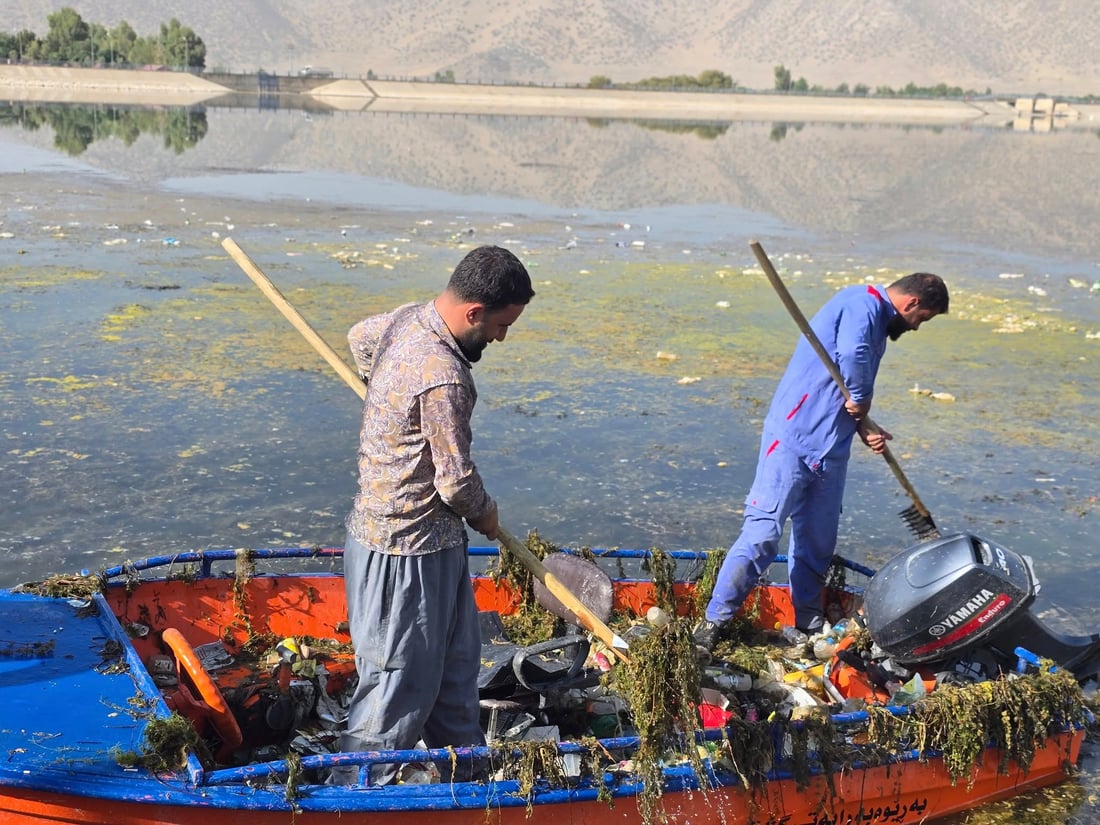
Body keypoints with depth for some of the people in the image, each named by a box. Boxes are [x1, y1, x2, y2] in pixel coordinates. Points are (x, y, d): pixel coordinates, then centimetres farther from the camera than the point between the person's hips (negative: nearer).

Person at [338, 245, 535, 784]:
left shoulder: (408, 317, 0)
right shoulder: (443, 379, -29)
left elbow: (359, 338, 24)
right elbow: (456, 482, -22)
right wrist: (485, 517, 0)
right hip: (408, 554, -10)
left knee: (456, 663, 23)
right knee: (399, 688, 3)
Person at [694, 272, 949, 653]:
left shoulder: (878, 319, 22)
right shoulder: (863, 303, -10)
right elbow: (851, 355, -30)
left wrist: (865, 428, 7)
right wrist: (860, 401, -13)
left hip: (830, 449, 10)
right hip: (794, 439, -10)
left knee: (817, 544, 14)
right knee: (762, 533, -10)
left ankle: (810, 625, 26)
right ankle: (713, 622, -2)